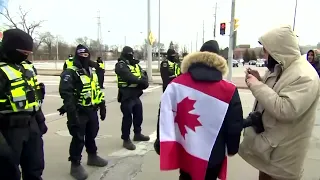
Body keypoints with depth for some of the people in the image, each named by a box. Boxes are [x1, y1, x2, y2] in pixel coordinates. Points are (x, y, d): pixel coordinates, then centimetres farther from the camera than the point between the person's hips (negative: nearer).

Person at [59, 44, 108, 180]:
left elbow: (97, 90, 19)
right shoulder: (70, 73, -13)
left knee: (92, 134, 20)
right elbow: (66, 93, -24)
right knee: (78, 138, -1)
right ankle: (75, 165, 14)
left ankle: (92, 157, 38)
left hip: (92, 110, 8)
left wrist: (102, 106, 16)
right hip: (79, 112, -7)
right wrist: (72, 112, -30)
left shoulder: (92, 72, 13)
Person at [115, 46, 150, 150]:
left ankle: (137, 134, 38)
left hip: (136, 95, 8)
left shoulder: (135, 64, 15)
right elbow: (129, 77, -25)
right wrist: (141, 81, -26)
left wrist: (145, 82, -16)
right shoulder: (121, 65, -9)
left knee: (138, 116, 19)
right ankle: (126, 140, 12)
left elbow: (143, 75, 5)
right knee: (127, 118, -2)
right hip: (126, 96, -8)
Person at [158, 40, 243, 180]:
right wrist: (232, 149, 10)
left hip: (183, 152, 2)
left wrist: (163, 146, -2)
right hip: (212, 156, -2)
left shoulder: (176, 84, -9)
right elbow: (235, 126, -7)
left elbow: (165, 115, -10)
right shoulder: (229, 91, -13)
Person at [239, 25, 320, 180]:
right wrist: (259, 80, -5)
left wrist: (257, 85, -28)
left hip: (283, 149, -8)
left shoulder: (305, 76, -24)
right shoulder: (279, 67, 4)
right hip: (265, 137, 8)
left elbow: (285, 110, -34)